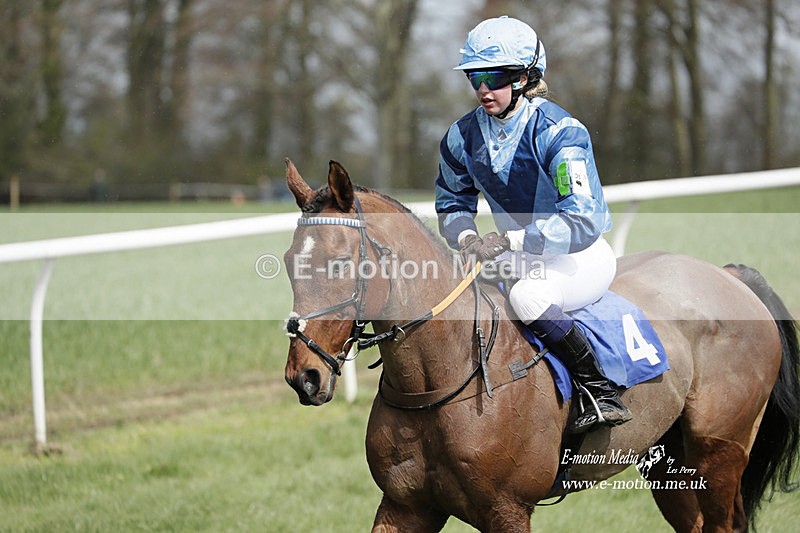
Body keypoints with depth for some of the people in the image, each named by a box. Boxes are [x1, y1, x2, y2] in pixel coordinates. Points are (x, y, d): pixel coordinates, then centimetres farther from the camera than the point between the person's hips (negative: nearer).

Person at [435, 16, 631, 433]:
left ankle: (602, 393, -23)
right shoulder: (464, 137, -3)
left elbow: (583, 222, -31)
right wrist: (466, 237, -12)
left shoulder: (558, 132, -23)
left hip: (582, 257, -7)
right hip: (520, 257, 7)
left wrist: (510, 240, -37)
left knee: (527, 295, -35)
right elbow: (452, 202, 12)